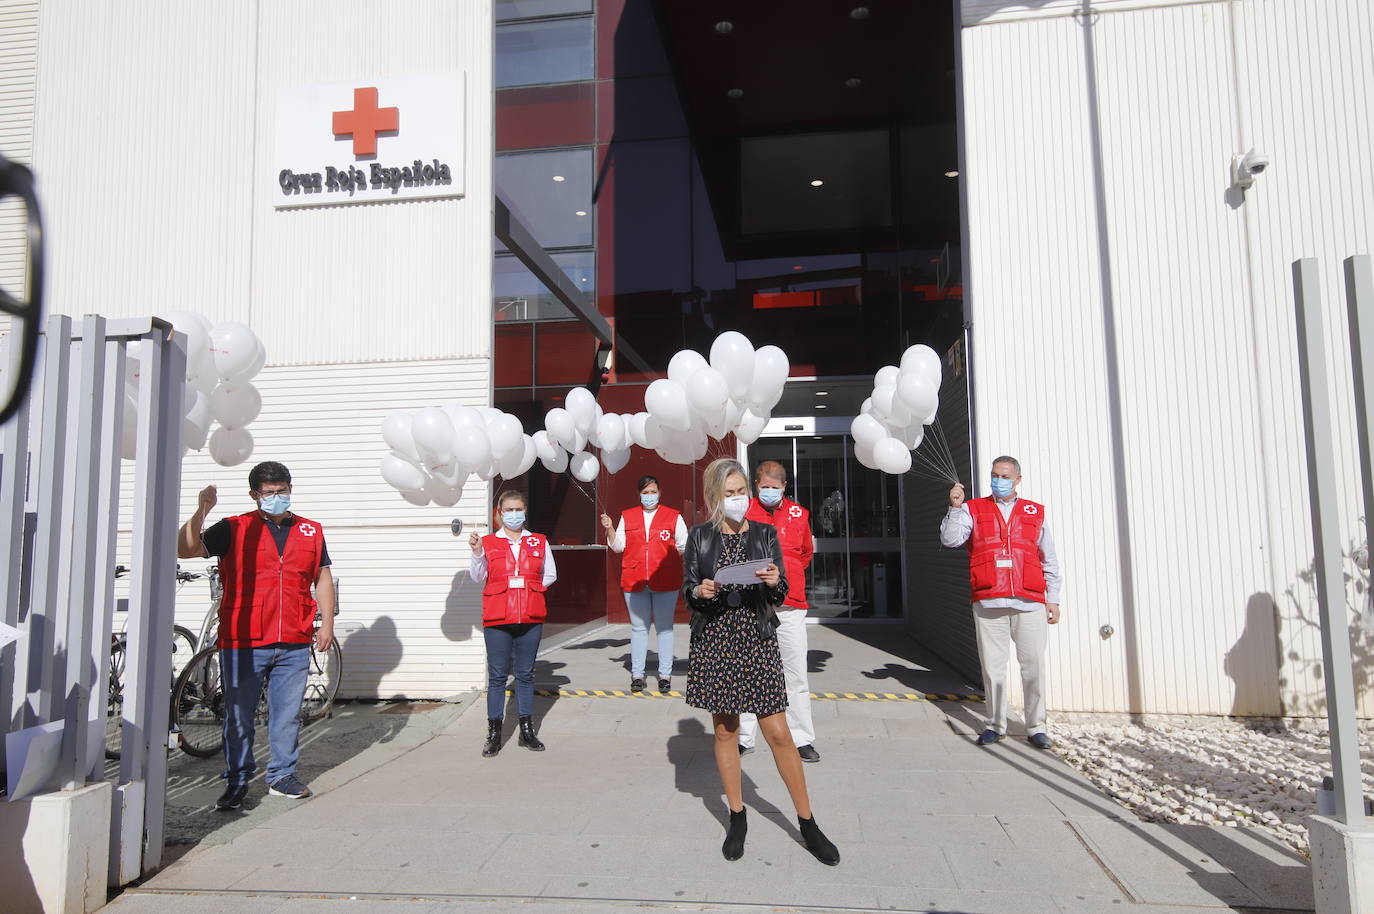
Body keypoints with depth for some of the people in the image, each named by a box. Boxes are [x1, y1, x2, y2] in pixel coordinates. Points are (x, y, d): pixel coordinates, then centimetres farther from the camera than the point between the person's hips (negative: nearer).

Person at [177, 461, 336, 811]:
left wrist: (326, 624, 10)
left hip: (294, 644, 2)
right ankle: (237, 782, 19)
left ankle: (282, 776, 23)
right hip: (243, 642, -2)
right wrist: (201, 511, -17)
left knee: (288, 715, 9)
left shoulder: (311, 531, 12)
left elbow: (323, 579, 16)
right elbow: (186, 549, -5)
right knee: (238, 716, 5)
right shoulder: (234, 529, 3)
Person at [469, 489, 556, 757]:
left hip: (531, 617, 2)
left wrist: (529, 586, 1)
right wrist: (477, 553, -14)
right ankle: (494, 733, 10)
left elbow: (550, 576, 13)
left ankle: (527, 731, 18)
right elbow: (479, 578, -1)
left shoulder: (539, 542, 9)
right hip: (497, 617, -2)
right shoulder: (487, 542, 3)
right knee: (497, 675, 2)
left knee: (525, 674, 9)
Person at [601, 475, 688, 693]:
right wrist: (609, 529, -3)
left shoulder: (673, 517, 6)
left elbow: (684, 546, 9)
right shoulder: (627, 517, 12)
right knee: (638, 627, 7)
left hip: (665, 581, -2)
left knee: (664, 627, 4)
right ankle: (637, 674, 15)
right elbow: (618, 546, 8)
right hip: (634, 582, 2)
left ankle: (665, 675, 11)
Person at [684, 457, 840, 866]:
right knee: (725, 731, 9)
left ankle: (807, 823, 13)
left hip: (757, 638, 0)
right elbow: (688, 589, 6)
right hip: (714, 638, 1)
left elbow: (781, 595, 4)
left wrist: (774, 582, -17)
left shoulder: (764, 534, 4)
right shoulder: (700, 536, 3)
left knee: (779, 734, -1)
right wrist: (700, 592, -15)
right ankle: (737, 818, 25)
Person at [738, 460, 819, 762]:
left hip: (789, 605, 1)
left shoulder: (799, 514, 7)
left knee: (795, 673, 3)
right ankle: (743, 738, 15)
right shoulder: (744, 512, 1)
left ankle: (802, 739, 12)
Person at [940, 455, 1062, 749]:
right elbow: (950, 539, -4)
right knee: (993, 667, 4)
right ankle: (996, 725, 17)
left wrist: (1053, 599, 12)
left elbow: (1049, 562, 17)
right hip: (988, 604, -1)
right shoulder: (973, 510, 12)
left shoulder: (1034, 513, 15)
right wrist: (955, 507, -14)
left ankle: (1035, 727, 15)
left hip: (1030, 604, 1)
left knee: (1033, 665, 2)